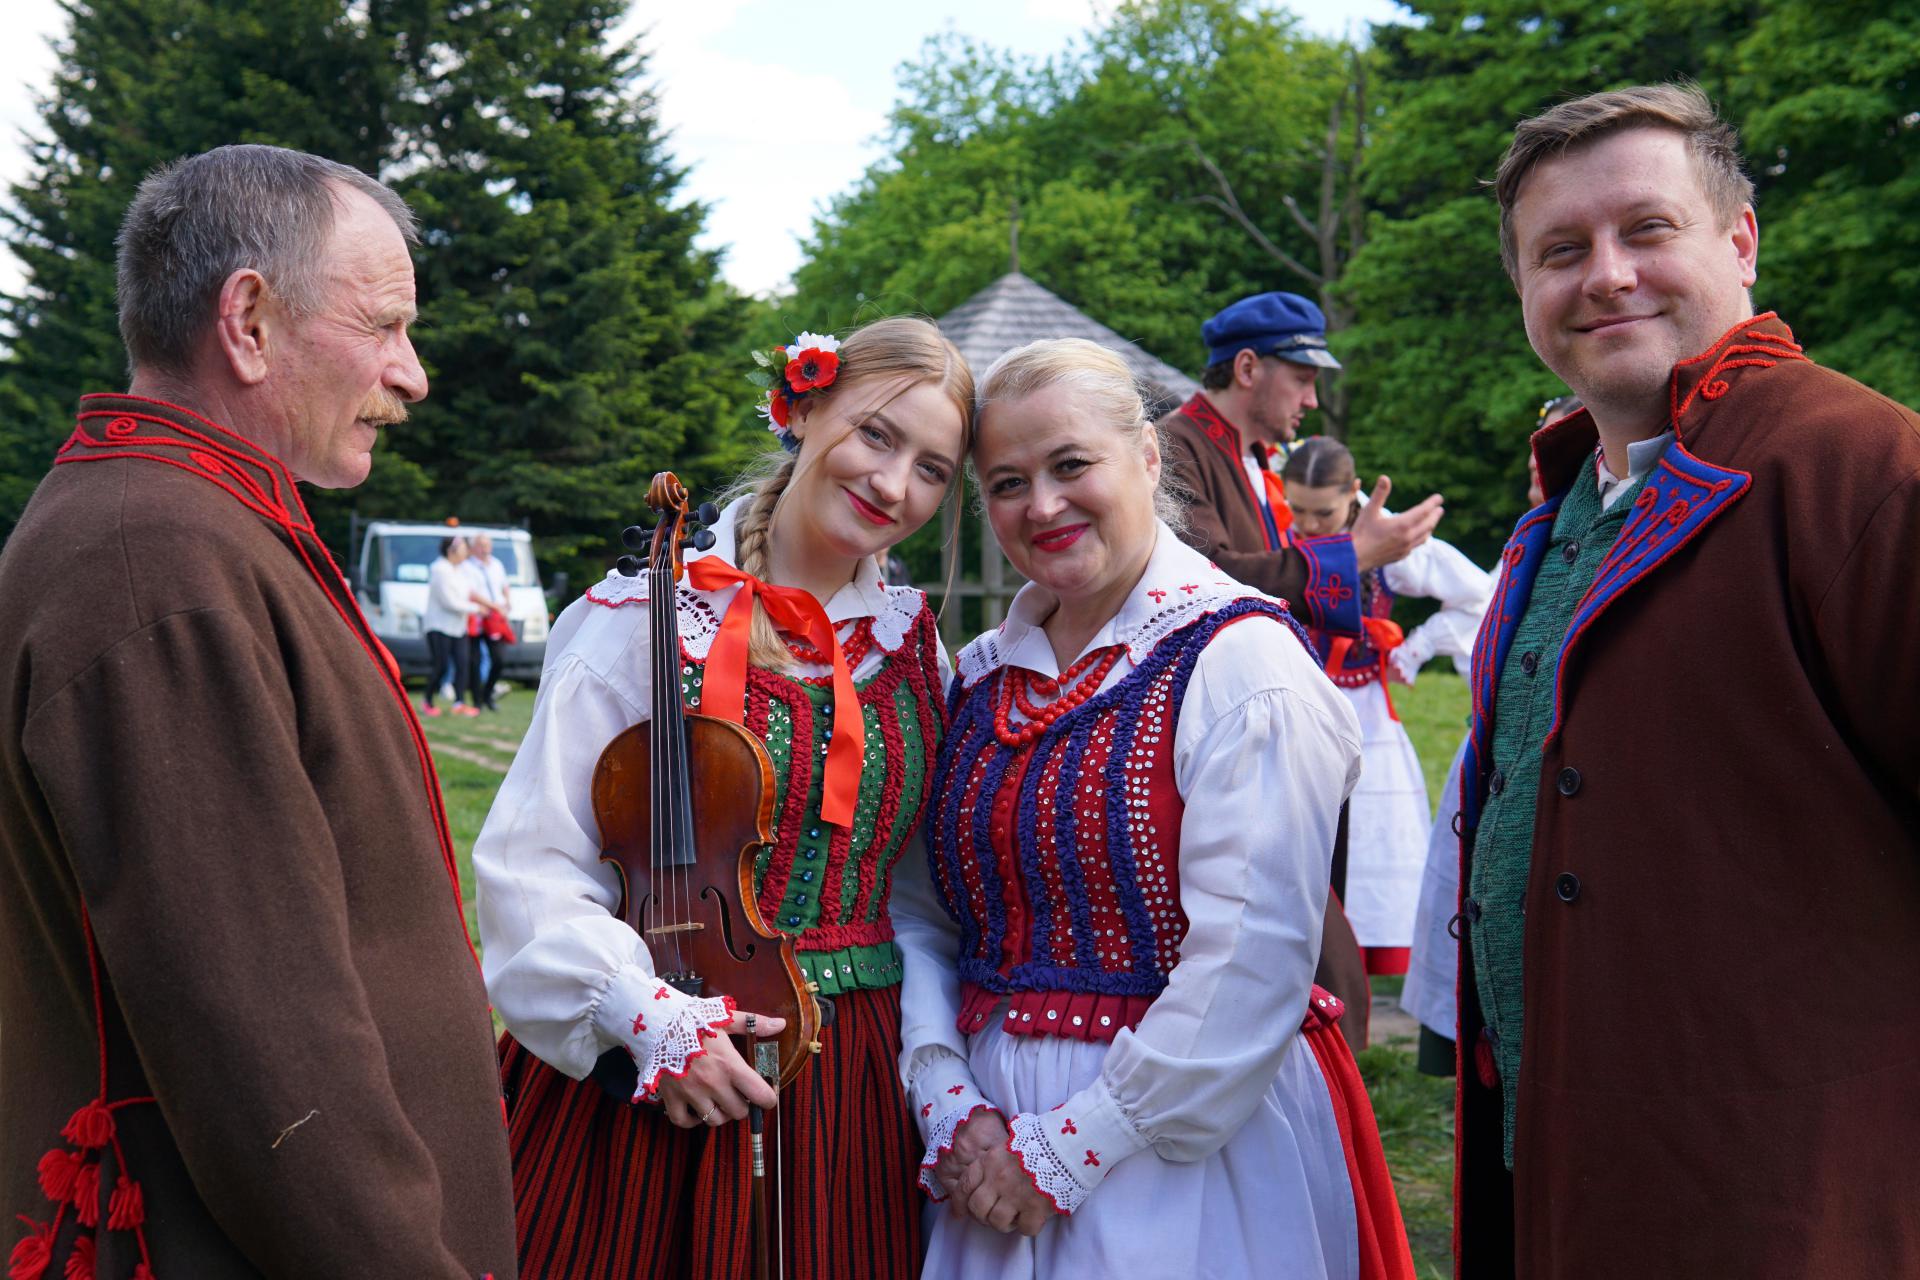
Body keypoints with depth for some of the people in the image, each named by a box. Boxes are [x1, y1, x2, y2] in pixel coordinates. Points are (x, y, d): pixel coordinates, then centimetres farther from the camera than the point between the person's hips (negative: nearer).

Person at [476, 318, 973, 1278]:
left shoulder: (913, 647, 5)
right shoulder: (644, 621, -9)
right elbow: (532, 866, -10)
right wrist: (650, 1019, -20)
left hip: (852, 1089, 4)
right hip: (638, 1078, -4)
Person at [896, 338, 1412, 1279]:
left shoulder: (1242, 663, -13)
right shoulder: (982, 680, 6)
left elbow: (1251, 963, -20)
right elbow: (919, 919, 5)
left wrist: (1069, 1151, -17)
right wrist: (947, 1108, -9)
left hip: (1188, 1157, -5)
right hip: (995, 1147, 5)